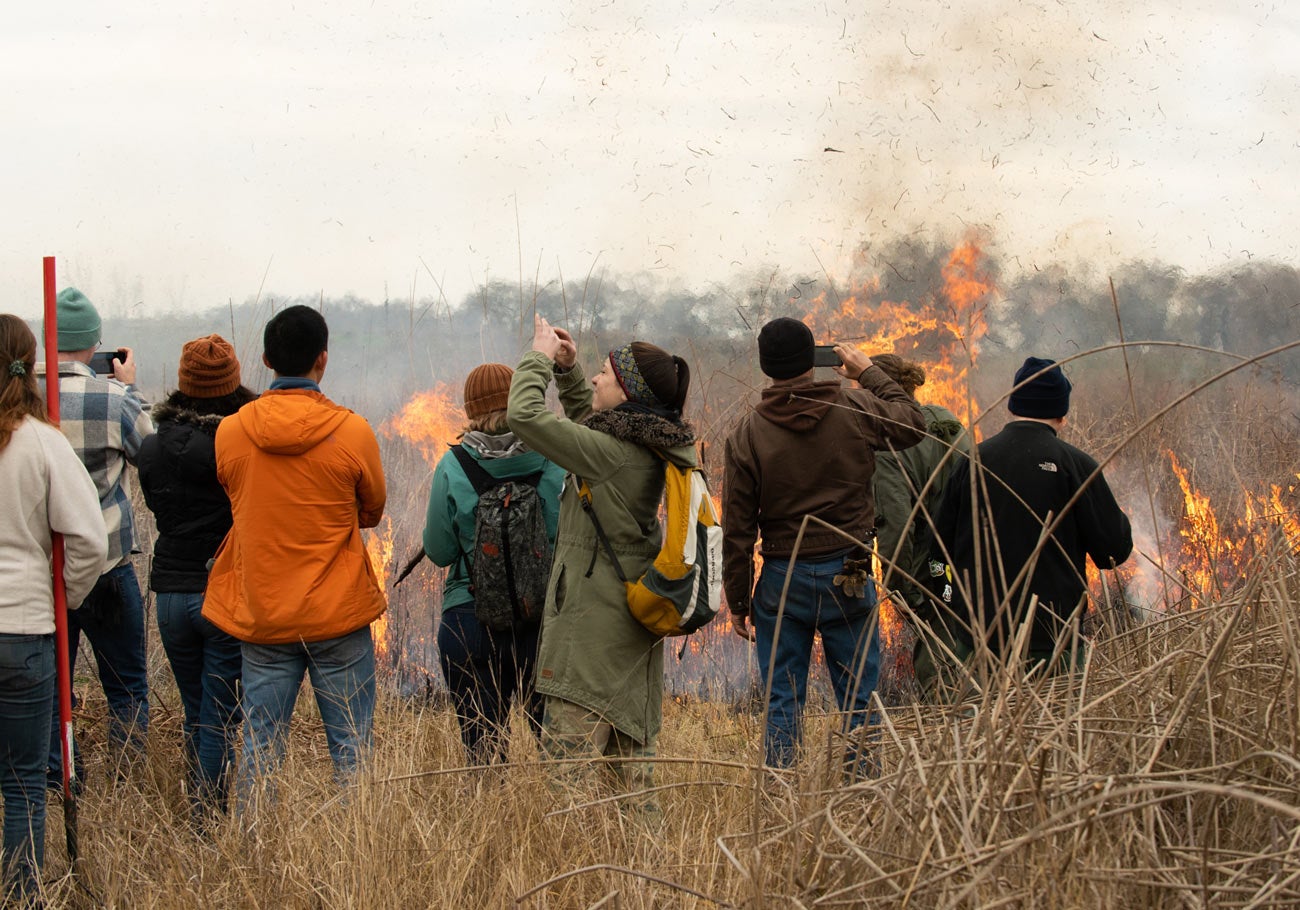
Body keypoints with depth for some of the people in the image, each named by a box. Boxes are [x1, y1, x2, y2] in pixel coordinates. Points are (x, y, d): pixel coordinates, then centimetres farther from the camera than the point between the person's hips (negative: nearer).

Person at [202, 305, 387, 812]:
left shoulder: (230, 432, -2)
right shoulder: (352, 433, -9)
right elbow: (372, 512, 5)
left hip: (260, 614, 2)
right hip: (339, 616, -2)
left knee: (260, 751, 8)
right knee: (351, 751, 4)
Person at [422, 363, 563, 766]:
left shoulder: (453, 468, -5)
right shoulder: (552, 463, -5)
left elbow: (439, 552, -2)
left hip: (468, 623, 0)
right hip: (541, 622, 0)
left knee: (483, 748, 7)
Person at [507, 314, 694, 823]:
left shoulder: (610, 452, -21)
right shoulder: (650, 446, 6)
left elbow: (524, 415, -23)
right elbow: (587, 421, 26)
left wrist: (540, 357, -8)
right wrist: (566, 369, 14)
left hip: (593, 623, -9)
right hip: (639, 621, 9)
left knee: (568, 752, -8)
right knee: (631, 746, 16)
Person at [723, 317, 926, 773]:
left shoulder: (748, 433, -6)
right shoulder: (857, 410, -6)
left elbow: (737, 530, -3)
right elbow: (913, 422, 16)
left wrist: (739, 602, 6)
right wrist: (869, 373, 24)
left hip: (781, 581, 0)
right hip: (848, 577, 0)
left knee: (781, 705, 7)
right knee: (860, 702, 6)